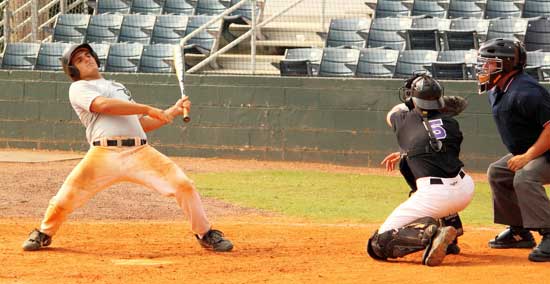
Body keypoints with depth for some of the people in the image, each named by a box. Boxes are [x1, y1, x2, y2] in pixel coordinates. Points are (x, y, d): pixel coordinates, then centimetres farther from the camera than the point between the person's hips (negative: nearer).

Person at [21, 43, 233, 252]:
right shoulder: (78, 88, 12)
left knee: (184, 185, -11)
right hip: (104, 154, -4)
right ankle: (44, 234, 18)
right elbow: (104, 105, -8)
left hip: (140, 151, 4)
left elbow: (144, 124, 30)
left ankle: (205, 235, 8)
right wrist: (148, 109, -9)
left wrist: (174, 111, 18)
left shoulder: (119, 87, 33)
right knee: (66, 197, -13)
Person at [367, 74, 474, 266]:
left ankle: (430, 233, -26)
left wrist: (408, 102, 54)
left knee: (378, 245, -3)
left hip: (434, 195, -5)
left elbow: (391, 114, 35)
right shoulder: (450, 123, 15)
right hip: (466, 189, 5)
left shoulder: (405, 121, 9)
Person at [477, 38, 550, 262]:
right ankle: (520, 232, 23)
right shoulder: (496, 92, 6)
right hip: (526, 152, 11)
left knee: (524, 177, -34)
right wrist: (521, 155, 12)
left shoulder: (525, 92, -27)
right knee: (497, 173, 18)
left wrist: (528, 156, -29)